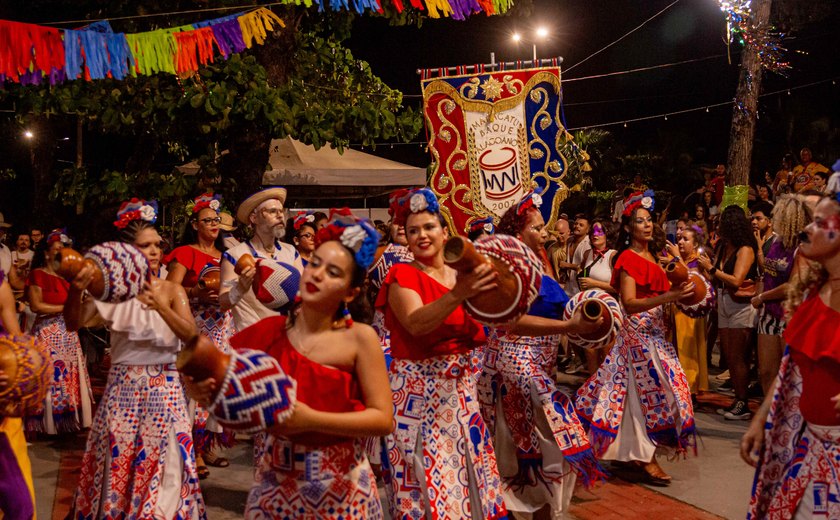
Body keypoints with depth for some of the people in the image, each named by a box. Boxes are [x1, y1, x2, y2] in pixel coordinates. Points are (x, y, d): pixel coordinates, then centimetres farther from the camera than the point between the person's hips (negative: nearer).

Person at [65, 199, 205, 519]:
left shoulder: (172, 290, 0)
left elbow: (190, 334, -13)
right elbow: (73, 324, -12)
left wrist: (161, 306, -30)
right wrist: (76, 292, -31)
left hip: (163, 387, 0)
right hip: (122, 386, 0)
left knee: (163, 462, 0)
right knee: (117, 461, 4)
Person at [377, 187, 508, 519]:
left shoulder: (462, 275, 9)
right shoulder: (402, 277, -8)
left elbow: (475, 335, 8)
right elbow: (416, 323, -26)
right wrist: (458, 294, -39)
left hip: (460, 387, 5)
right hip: (418, 389, -5)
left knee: (463, 467, 11)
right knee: (429, 476, -2)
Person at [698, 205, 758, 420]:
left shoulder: (745, 249, -10)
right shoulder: (722, 247, 11)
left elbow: (736, 281, -18)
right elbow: (714, 279, 8)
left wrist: (711, 268, -15)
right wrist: (705, 266, -4)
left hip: (741, 307, -7)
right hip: (723, 305, 7)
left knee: (737, 358, -4)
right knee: (729, 357, 8)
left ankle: (743, 405, 2)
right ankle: (738, 401, 14)